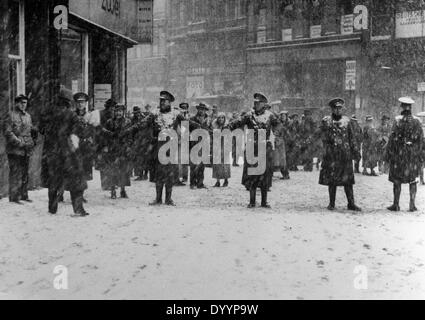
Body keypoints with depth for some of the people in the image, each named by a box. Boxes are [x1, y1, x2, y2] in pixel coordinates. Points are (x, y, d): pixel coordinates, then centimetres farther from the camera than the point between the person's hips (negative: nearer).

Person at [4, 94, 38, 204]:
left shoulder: (28, 116, 14)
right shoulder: (12, 116, -7)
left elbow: (31, 129, 22)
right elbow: (8, 132, -12)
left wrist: (33, 141, 5)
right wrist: (19, 143, -18)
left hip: (26, 150, 7)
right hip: (15, 150, -7)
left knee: (25, 173, 13)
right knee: (15, 173, -6)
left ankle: (23, 195, 22)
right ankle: (13, 197, -2)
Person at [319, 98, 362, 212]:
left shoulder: (347, 121, 9)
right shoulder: (326, 121, 4)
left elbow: (352, 138, 12)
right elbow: (324, 138, 0)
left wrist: (356, 152, 7)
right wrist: (327, 150, -9)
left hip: (346, 154, 1)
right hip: (332, 154, -1)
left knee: (348, 179, 1)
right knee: (331, 179, 3)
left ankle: (351, 203, 6)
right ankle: (331, 203, 12)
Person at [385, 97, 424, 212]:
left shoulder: (398, 120, -9)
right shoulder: (417, 121, 1)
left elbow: (392, 138, -10)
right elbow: (421, 139, 3)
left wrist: (388, 154, -5)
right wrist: (420, 153, 10)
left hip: (399, 152, -2)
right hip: (414, 153, 2)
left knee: (397, 180, 6)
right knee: (413, 180, 9)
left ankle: (396, 204, 9)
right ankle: (412, 204, 7)